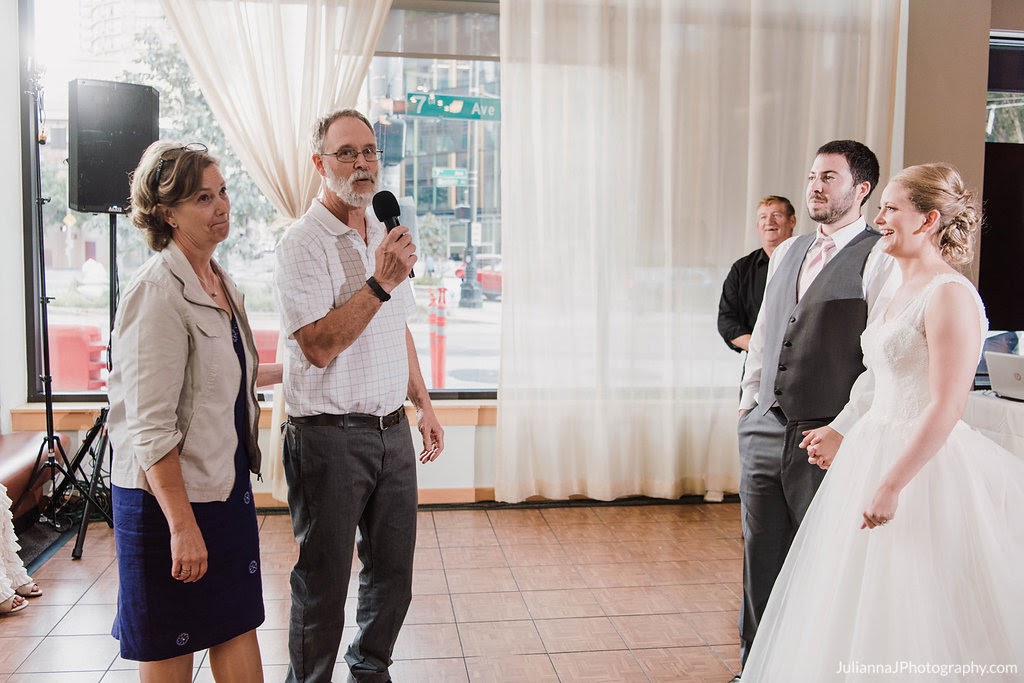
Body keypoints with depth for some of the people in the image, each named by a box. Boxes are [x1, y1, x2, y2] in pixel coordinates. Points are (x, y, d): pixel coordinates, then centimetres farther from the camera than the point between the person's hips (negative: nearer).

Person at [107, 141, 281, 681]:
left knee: (239, 624, 14)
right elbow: (150, 428, -22)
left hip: (227, 484, 8)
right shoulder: (157, 293, -19)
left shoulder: (220, 283, 8)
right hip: (169, 495, -8)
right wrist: (183, 525, -22)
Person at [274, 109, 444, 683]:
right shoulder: (304, 243, -11)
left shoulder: (385, 235, 13)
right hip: (330, 436, -7)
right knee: (323, 583, 5)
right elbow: (318, 346, -21)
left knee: (393, 572, 16)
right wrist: (380, 283, -26)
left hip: (392, 430, 7)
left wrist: (424, 405, 19)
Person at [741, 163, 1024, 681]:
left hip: (924, 468, -9)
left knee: (912, 623, 3)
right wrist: (846, 439, 17)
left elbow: (947, 407, -22)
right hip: (876, 453, 9)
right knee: (860, 613, 17)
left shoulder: (951, 295, -16)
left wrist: (890, 485, -24)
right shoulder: (903, 292, 12)